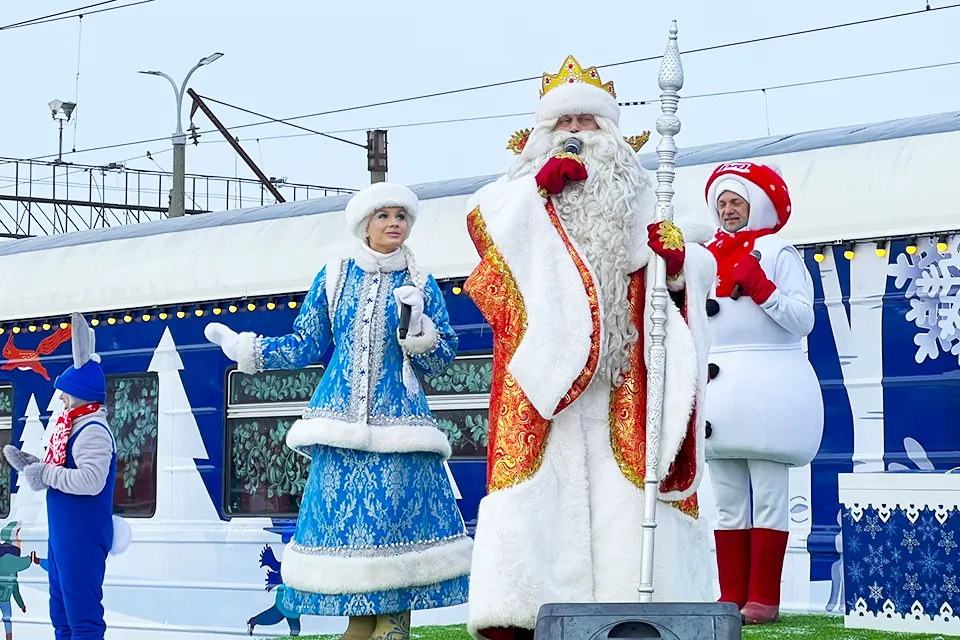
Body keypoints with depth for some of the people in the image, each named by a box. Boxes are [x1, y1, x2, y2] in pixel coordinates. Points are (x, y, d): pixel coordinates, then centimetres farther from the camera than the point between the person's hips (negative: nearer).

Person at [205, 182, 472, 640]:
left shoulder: (421, 286, 9)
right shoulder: (334, 278, 11)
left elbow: (441, 360, 6)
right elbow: (307, 346, 13)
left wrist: (418, 327, -12)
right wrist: (248, 350, 4)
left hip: (398, 421, -1)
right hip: (340, 421, 1)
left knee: (396, 523, -8)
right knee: (347, 522, -4)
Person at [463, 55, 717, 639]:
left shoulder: (639, 205, 20)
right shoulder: (526, 203, 18)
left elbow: (699, 276, 12)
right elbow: (480, 218, -3)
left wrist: (678, 259, -10)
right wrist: (538, 185, -12)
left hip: (621, 388, 1)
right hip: (542, 377, -1)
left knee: (622, 497, -8)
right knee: (538, 488, -13)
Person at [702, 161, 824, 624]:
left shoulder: (778, 252, 0)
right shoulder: (708, 256, 18)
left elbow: (803, 320, -7)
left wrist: (761, 288, -16)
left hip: (767, 386, -7)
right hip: (717, 386, 7)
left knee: (768, 496, -6)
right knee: (726, 500, 7)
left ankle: (763, 599, -6)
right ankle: (731, 596, 10)